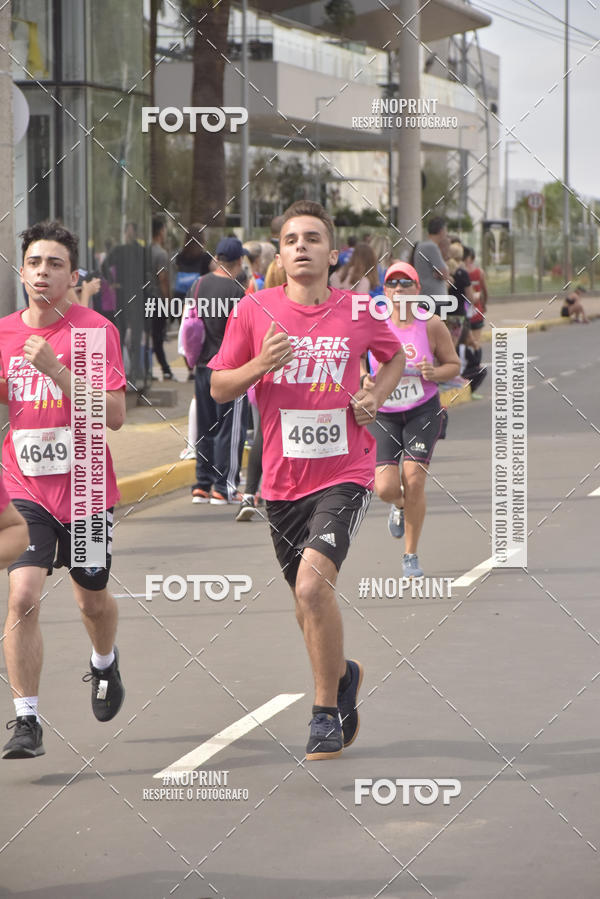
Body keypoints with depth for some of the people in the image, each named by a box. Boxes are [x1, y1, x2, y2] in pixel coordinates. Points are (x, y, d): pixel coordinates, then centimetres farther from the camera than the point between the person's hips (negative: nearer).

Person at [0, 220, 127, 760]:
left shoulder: (96, 330, -10)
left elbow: (115, 415, -18)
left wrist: (56, 370, -25)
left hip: (87, 492, -1)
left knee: (92, 599, 17)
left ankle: (105, 663, 51)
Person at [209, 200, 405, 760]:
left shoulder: (358, 312, -1)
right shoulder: (254, 310, -1)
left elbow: (395, 357, 19)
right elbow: (218, 388, 4)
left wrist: (375, 396, 0)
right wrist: (261, 365, -15)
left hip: (344, 473, -3)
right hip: (282, 478, 3)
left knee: (313, 583, -22)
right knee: (307, 606, 14)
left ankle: (326, 712, -7)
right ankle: (343, 676, 43)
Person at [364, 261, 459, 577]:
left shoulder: (431, 325, -6)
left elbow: (454, 364, 3)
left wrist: (434, 373, -18)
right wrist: (365, 381, -12)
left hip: (423, 411, -1)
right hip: (382, 414, 1)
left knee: (414, 480, -12)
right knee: (386, 488, -11)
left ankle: (411, 556, 6)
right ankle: (400, 506, 30)